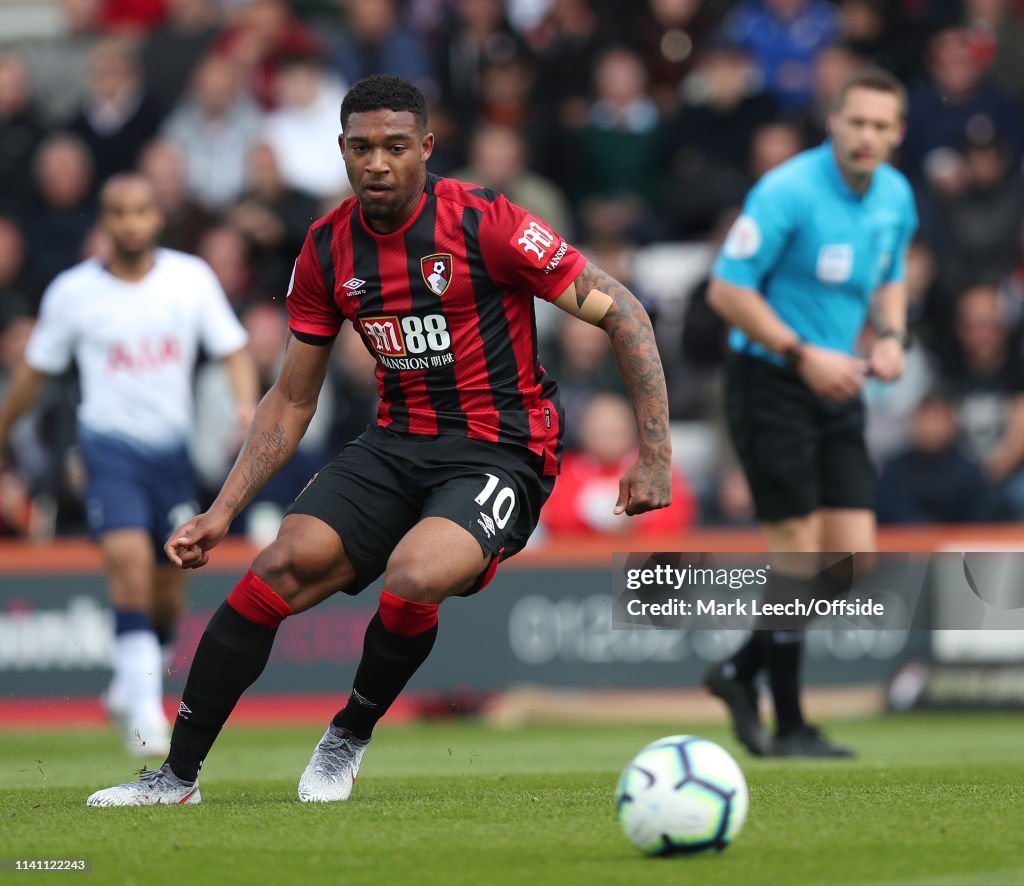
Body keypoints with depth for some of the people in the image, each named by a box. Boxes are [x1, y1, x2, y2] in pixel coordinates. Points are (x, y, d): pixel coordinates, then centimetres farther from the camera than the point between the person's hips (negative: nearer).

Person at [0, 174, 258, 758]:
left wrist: (248, 403, -16)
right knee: (129, 557, -24)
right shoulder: (73, 292, -2)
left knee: (169, 592, 8)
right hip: (110, 442, -3)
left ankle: (132, 686, 35)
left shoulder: (191, 278, 1)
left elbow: (233, 349, 3)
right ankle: (145, 709, -24)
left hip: (172, 445, 3)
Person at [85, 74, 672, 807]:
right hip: (397, 444, 5)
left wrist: (655, 456, -13)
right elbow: (293, 399, 14)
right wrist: (223, 512, 7)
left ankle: (351, 736, -2)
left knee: (413, 578, -32)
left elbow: (621, 312, -9)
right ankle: (178, 775, -5)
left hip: (502, 452, -5)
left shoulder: (483, 223, -13)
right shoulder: (328, 250, 3)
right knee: (283, 567, -17)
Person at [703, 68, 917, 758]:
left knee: (854, 556, 0)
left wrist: (892, 335, 1)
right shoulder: (788, 192, -17)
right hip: (769, 383, -7)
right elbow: (727, 290, -16)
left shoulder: (896, 197, 5)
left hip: (836, 389, 7)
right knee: (801, 547, -9)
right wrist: (803, 354, -20)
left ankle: (742, 673, 19)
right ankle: (789, 726, 1)